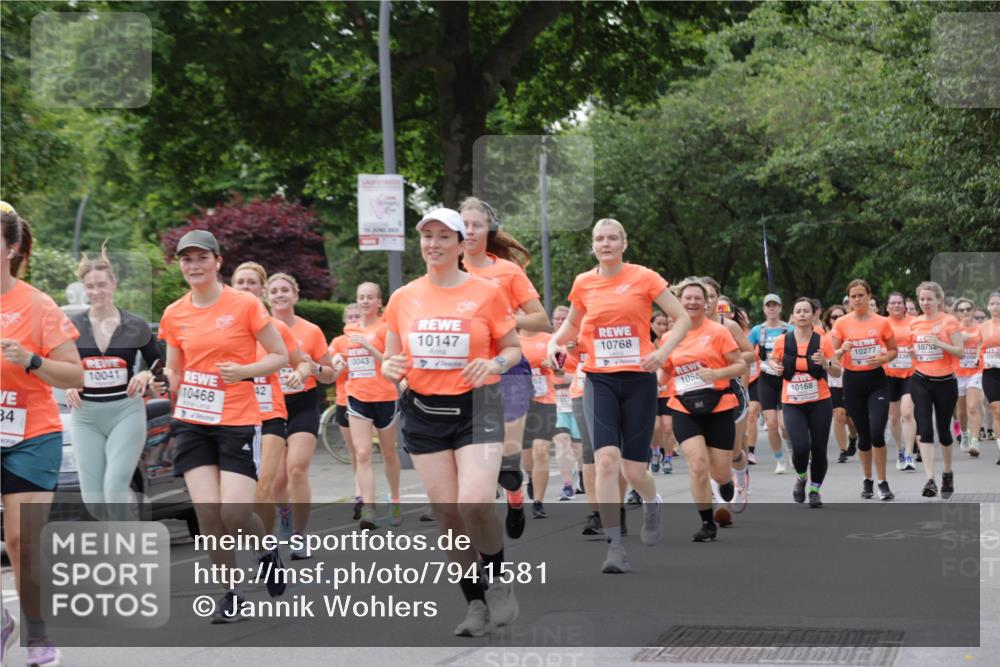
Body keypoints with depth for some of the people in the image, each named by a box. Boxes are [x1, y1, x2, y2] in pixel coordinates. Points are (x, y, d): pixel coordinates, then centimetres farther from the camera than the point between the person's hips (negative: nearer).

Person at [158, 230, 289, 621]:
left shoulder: (245, 305, -5)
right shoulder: (174, 315, 6)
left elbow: (280, 356, -1)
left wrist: (244, 371, -16)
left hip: (239, 423, -3)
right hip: (192, 423, 3)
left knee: (235, 514, -12)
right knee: (207, 511, -6)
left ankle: (267, 551, 23)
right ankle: (229, 592, 12)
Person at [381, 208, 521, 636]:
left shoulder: (486, 293, -1)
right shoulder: (402, 298, 7)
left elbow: (513, 348, 6)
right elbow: (391, 359, 14)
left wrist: (494, 364, -15)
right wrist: (390, 369, -9)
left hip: (476, 408, -3)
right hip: (423, 412, 3)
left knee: (475, 502, -19)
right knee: (445, 510, 1)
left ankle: (498, 581, 7)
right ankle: (476, 603, 14)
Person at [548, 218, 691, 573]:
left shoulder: (644, 278, -3)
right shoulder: (583, 283, 6)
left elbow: (682, 318, 0)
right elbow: (573, 323, 24)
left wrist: (663, 352, -15)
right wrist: (556, 341, 3)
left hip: (638, 379, -1)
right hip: (598, 380, 2)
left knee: (634, 469, 0)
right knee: (607, 457, -18)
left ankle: (651, 504, 37)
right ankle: (615, 547, -14)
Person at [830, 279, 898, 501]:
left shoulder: (882, 322, -1)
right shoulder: (842, 323, -1)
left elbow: (894, 350, 10)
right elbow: (832, 355, 2)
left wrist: (883, 359, -11)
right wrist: (842, 350, -20)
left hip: (876, 380, -1)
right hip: (853, 381, 1)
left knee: (877, 432, -14)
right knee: (863, 434, 7)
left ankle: (882, 483, -2)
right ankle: (867, 480, 24)